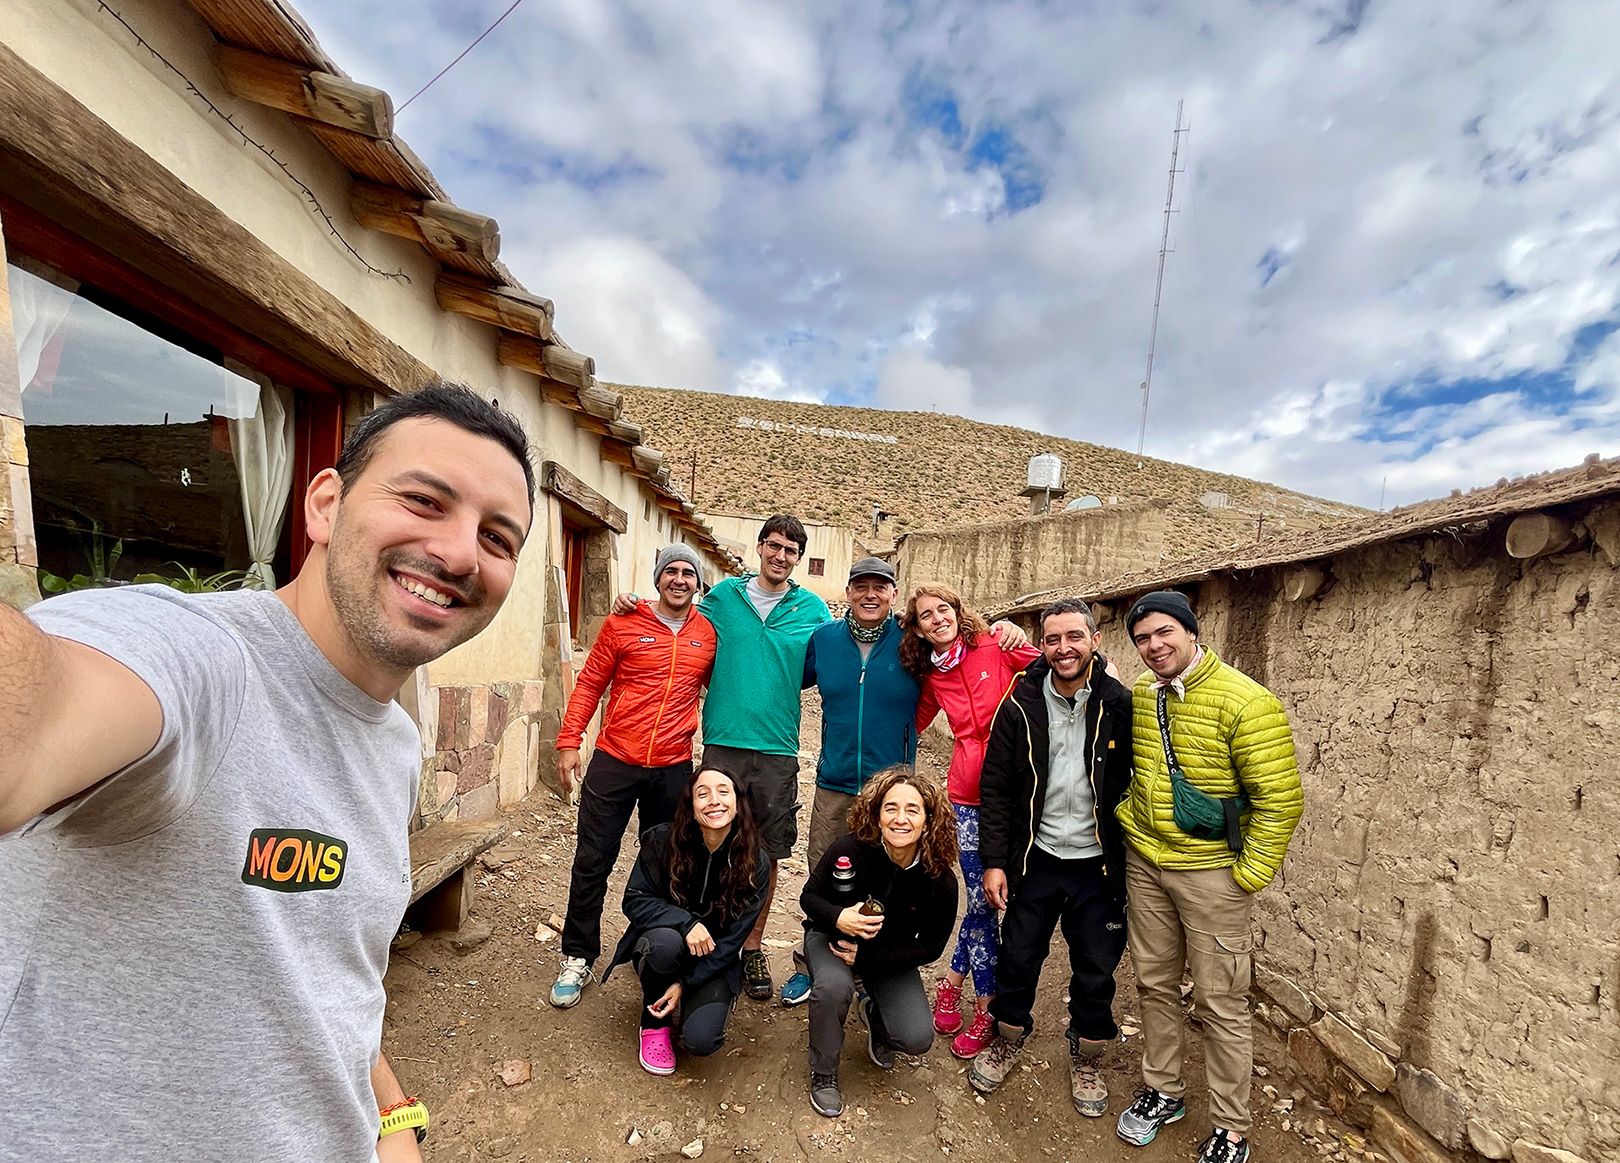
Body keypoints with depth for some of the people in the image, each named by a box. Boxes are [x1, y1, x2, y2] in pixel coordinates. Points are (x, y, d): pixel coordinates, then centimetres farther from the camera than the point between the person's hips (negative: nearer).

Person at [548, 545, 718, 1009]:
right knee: (592, 861, 7)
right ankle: (578, 957, 27)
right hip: (614, 761, -1)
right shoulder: (622, 624, -3)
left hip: (674, 768, 2)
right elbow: (590, 684, 1)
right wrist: (569, 740, -4)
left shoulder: (708, 634, 2)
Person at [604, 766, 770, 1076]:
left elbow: (732, 938, -12)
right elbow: (635, 900, -14)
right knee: (665, 941, -35)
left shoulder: (755, 863, -17)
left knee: (700, 1040, -24)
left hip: (713, 959, 0)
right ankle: (655, 1023, -5)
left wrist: (686, 983, -17)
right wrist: (686, 922, -30)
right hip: (660, 946, 0)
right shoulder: (662, 840, -19)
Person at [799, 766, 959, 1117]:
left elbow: (929, 947, -11)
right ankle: (823, 1074, -2)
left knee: (917, 1039, -15)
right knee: (833, 986, -33)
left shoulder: (941, 881, -24)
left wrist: (865, 957, -20)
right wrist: (838, 917, -36)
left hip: (891, 955, 2)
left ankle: (875, 1015, 22)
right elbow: (809, 896, -14)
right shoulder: (850, 849, -29)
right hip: (833, 937, -1)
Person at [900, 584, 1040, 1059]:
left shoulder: (995, 646, -5)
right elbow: (912, 723, 18)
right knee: (981, 902, 9)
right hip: (969, 795, 2)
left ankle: (953, 981, 31)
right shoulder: (932, 678, 6)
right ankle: (985, 1011, 30)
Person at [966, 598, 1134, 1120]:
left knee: (1096, 972, 15)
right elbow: (995, 787, -5)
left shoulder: (1120, 706, -10)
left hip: (1098, 864, 0)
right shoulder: (1020, 706, -9)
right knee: (1018, 959, 15)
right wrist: (994, 860, -6)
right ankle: (1007, 1040, 41)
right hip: (1036, 859, 1)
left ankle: (1087, 1060, 41)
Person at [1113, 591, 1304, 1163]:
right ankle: (1162, 1091, 39)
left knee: (1221, 1003, 9)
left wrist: (1248, 874, -13)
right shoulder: (1137, 696, 0)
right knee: (1155, 984, 18)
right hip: (1144, 865, 5)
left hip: (1210, 873, -5)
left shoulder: (1244, 701, -17)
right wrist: (1128, 827, 10)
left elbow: (1281, 799, -14)